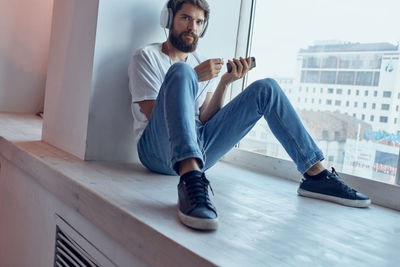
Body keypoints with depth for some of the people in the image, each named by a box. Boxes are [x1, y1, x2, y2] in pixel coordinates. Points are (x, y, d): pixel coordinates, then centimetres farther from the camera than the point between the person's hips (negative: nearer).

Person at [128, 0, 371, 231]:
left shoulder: (201, 64, 20)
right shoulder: (147, 57, 7)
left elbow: (205, 121, 8)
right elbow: (154, 114, -6)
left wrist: (225, 82, -6)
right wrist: (193, 78, -12)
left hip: (199, 148, 5)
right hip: (159, 150, -4)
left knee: (266, 88, -3)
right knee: (181, 72, -31)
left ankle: (316, 175, -6)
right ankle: (191, 182, -50)